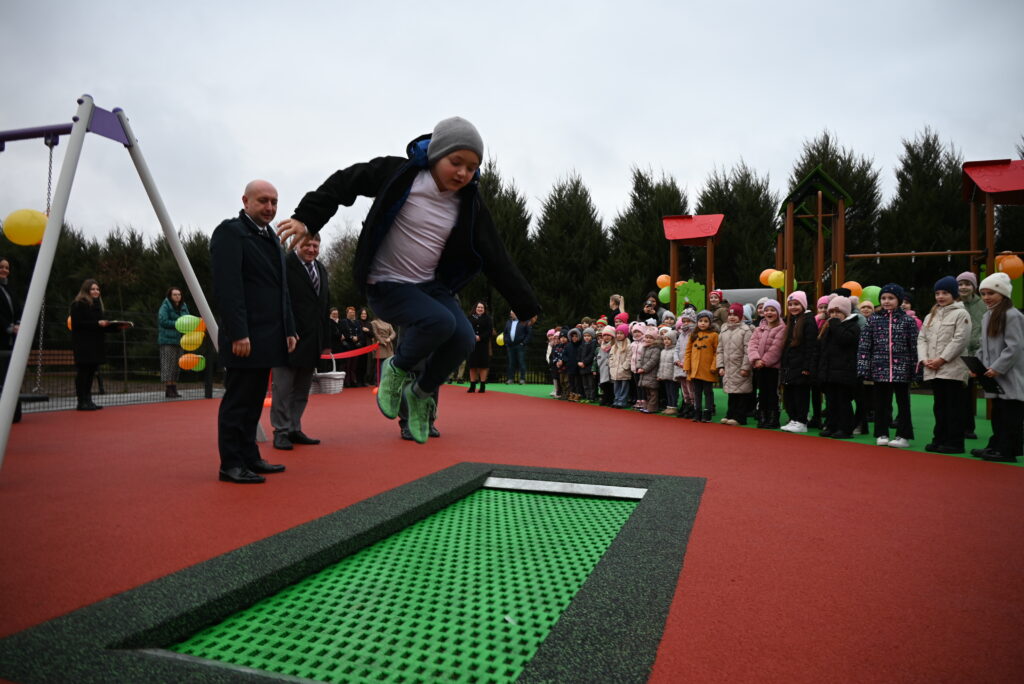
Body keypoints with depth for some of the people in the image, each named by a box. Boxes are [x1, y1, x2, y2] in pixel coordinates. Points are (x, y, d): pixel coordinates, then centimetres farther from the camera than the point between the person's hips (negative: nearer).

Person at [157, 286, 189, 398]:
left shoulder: (183, 307, 15)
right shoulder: (165, 307, -4)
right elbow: (163, 321, -13)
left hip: (179, 340, 7)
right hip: (167, 340, -7)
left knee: (176, 365, 8)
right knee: (168, 365, -8)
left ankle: (174, 389, 12)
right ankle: (168, 390, -8)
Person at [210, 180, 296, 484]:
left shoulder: (271, 238, 19)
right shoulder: (229, 231, -7)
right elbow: (226, 287, -16)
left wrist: (289, 330, 14)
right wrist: (238, 334, -22)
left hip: (267, 338, 8)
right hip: (244, 337, -8)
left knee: (254, 402, 13)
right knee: (237, 402, -1)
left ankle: (250, 457, 21)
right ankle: (231, 464, 8)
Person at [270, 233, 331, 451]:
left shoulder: (321, 270, 18)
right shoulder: (284, 266, -6)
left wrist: (326, 340, 15)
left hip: (311, 342, 7)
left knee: (302, 391, 12)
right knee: (282, 388, -1)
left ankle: (295, 430, 20)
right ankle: (281, 432, 7)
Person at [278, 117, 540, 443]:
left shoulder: (469, 205, -3)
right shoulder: (401, 173, -14)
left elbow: (496, 259, 0)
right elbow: (346, 182, -5)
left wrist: (526, 304, 2)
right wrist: (306, 218, -13)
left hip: (431, 285, 5)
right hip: (387, 286, -4)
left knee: (463, 338, -18)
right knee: (440, 322, -29)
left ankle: (420, 393, 9)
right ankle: (396, 369, 2)